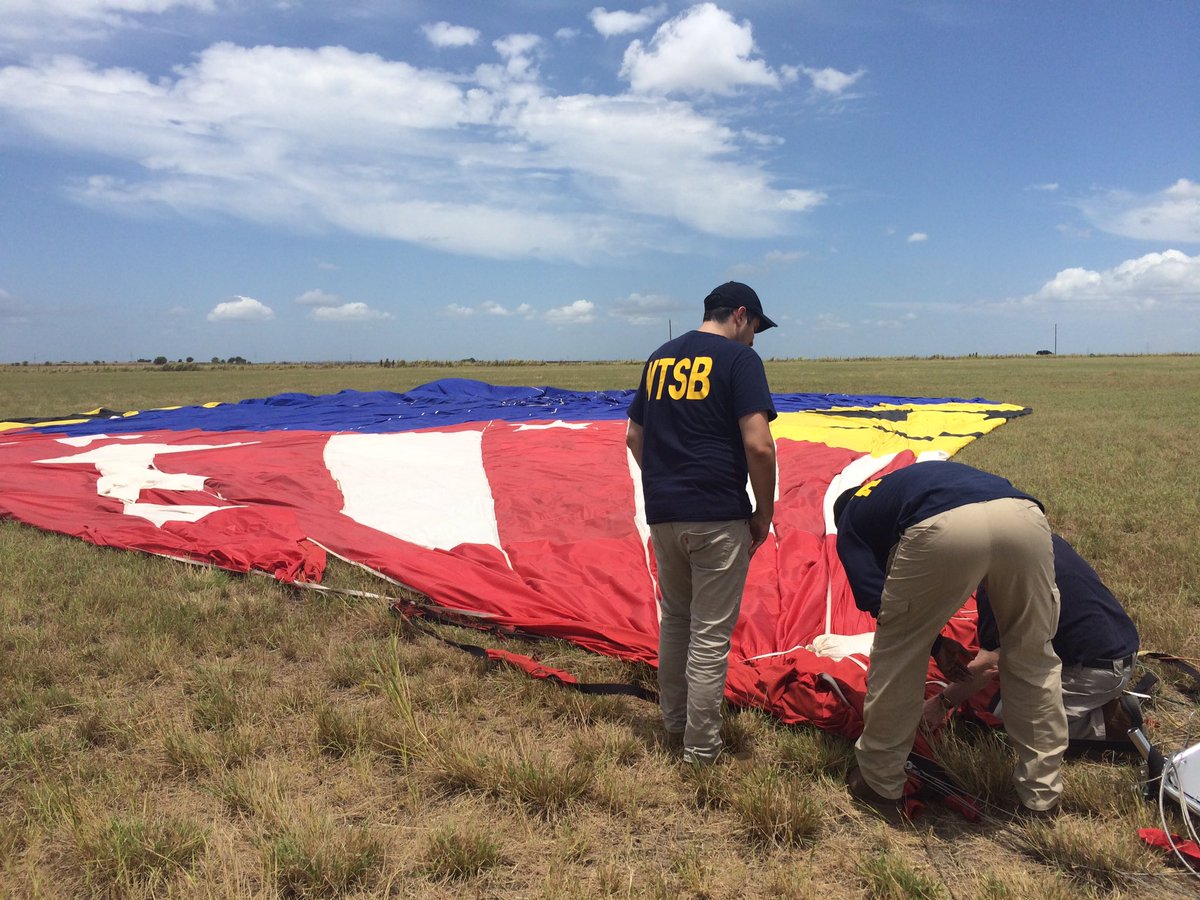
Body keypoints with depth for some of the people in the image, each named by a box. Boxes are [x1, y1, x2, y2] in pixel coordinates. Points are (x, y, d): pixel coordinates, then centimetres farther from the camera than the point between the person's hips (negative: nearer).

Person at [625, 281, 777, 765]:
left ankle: (673, 723, 35)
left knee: (674, 619, 22)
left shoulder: (659, 358, 13)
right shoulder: (739, 358, -6)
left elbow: (635, 438, 18)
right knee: (710, 633, 5)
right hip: (718, 516, -6)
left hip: (662, 514, 6)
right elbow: (758, 445, -16)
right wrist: (764, 512, -5)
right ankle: (700, 748, 15)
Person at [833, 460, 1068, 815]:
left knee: (898, 654, 19)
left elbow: (879, 603, 16)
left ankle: (879, 780, 33)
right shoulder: (917, 479, 45)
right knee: (1033, 659, 25)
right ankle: (1042, 794, 36)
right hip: (1024, 517, 5)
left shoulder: (851, 521, 30)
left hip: (947, 528, -4)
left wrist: (934, 644, 30)